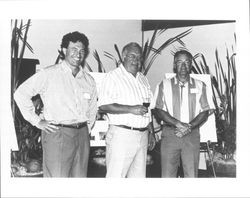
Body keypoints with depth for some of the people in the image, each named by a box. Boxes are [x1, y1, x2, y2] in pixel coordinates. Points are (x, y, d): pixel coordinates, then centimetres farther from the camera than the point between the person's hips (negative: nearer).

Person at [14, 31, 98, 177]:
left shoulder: (89, 80, 13)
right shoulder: (49, 74, -4)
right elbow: (21, 94, -5)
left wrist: (86, 129, 16)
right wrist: (37, 121, -5)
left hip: (82, 135, 6)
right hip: (57, 134, -5)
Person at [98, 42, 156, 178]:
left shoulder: (143, 79, 19)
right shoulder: (113, 77, -6)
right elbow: (103, 106, -16)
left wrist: (151, 133, 19)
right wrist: (131, 109, -20)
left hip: (142, 135, 7)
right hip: (121, 135, -7)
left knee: (139, 176, 9)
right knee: (116, 176, -6)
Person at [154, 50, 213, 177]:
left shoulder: (200, 86, 11)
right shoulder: (164, 85, 8)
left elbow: (204, 112, 7)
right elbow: (158, 111, 1)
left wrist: (189, 126, -10)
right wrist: (178, 124, -13)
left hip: (192, 135, 1)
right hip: (169, 134, -1)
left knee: (192, 175, -2)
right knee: (167, 175, -3)